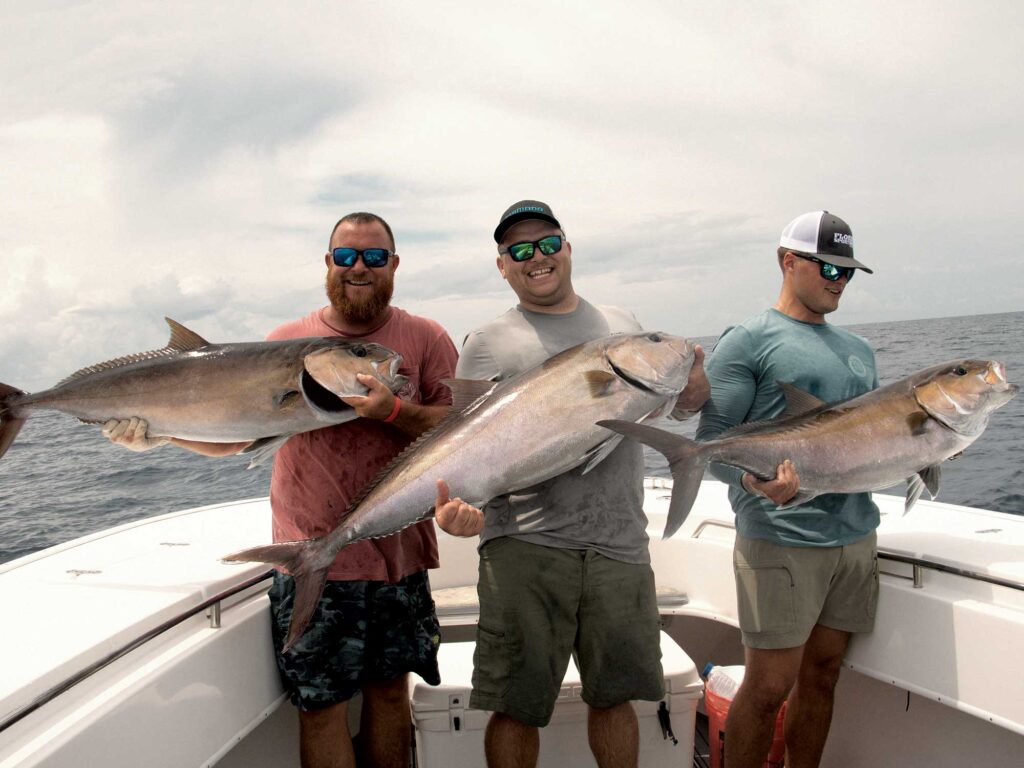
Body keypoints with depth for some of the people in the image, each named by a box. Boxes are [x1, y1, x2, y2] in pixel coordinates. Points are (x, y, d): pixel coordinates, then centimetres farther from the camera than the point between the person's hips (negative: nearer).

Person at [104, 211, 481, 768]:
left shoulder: (426, 339, 3)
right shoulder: (288, 341, 6)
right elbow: (232, 432, 7)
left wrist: (391, 411, -22)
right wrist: (162, 428, -9)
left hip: (397, 555, 1)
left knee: (389, 690, 14)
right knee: (321, 706, 3)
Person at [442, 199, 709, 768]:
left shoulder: (621, 325, 17)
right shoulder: (488, 343, 5)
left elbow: (678, 401, 24)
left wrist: (693, 384, 0)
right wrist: (460, 499, -23)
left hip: (618, 544, 3)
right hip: (525, 546, -3)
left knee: (614, 695, 14)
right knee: (515, 704, 4)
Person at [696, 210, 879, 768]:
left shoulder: (858, 350, 19)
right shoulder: (749, 340, -3)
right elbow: (712, 437, -11)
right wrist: (754, 480, -29)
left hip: (855, 534, 7)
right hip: (781, 538, -7)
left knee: (822, 674, 14)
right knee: (769, 686, -2)